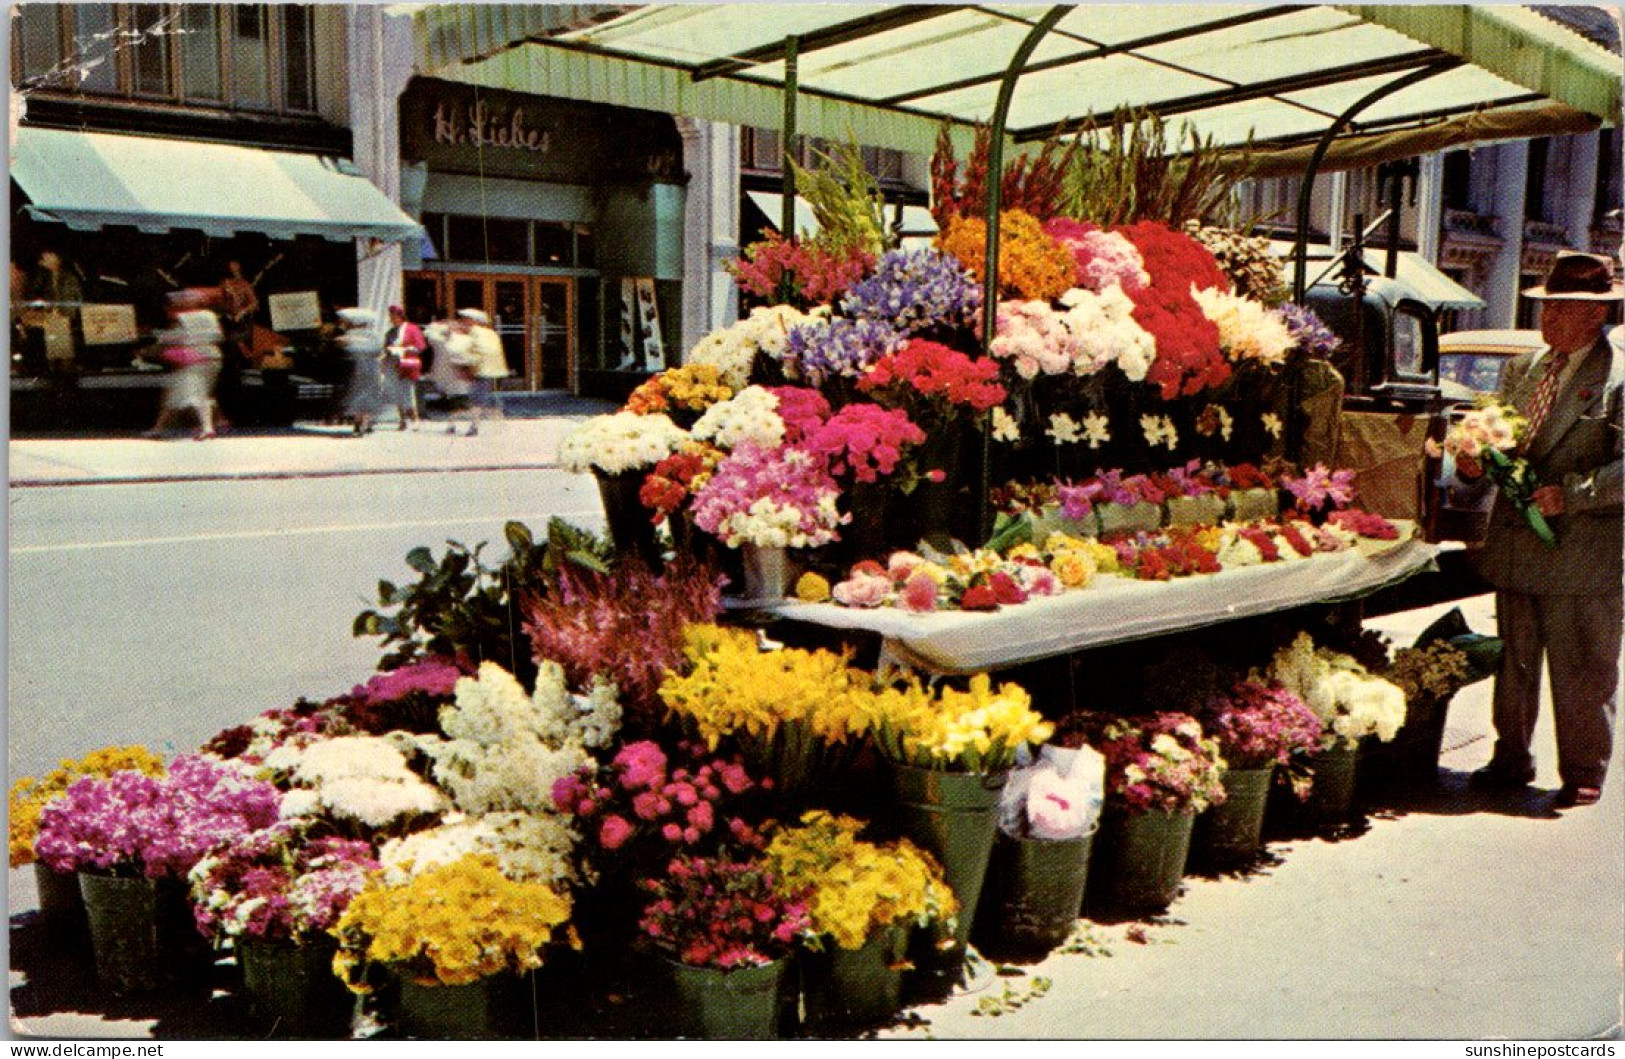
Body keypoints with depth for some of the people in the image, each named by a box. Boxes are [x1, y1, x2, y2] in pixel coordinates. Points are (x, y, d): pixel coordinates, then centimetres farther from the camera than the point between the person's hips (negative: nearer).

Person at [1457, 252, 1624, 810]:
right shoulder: (1522, 369, 13)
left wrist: (1571, 493, -25)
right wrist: (1475, 461, -1)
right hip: (1515, 546, 6)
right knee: (1513, 662, 15)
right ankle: (1512, 758, 28)